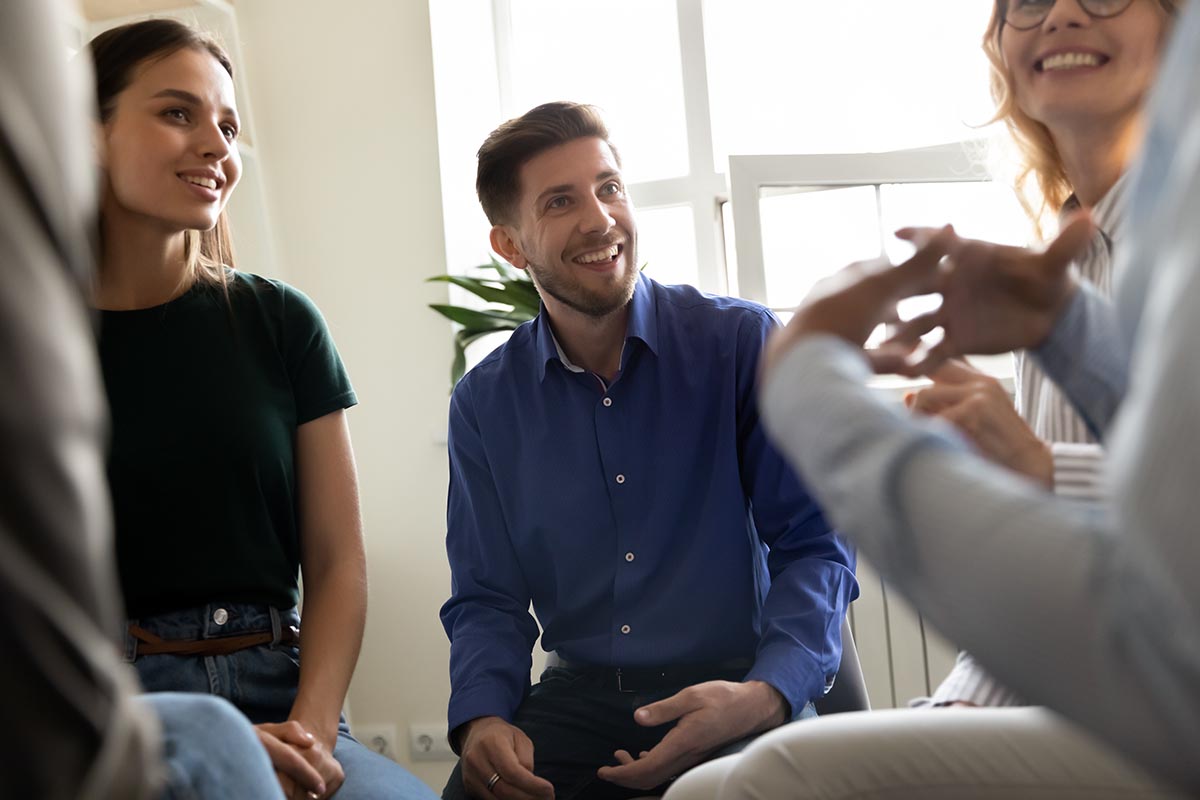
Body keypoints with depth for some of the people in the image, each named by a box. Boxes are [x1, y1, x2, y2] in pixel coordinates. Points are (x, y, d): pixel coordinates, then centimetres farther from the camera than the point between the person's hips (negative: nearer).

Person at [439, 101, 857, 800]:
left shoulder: (743, 343, -1)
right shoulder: (485, 404, 7)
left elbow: (815, 544, -3)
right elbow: (488, 598, 10)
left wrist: (768, 691, -22)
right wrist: (483, 719, -12)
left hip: (741, 693, -2)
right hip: (579, 698, 2)